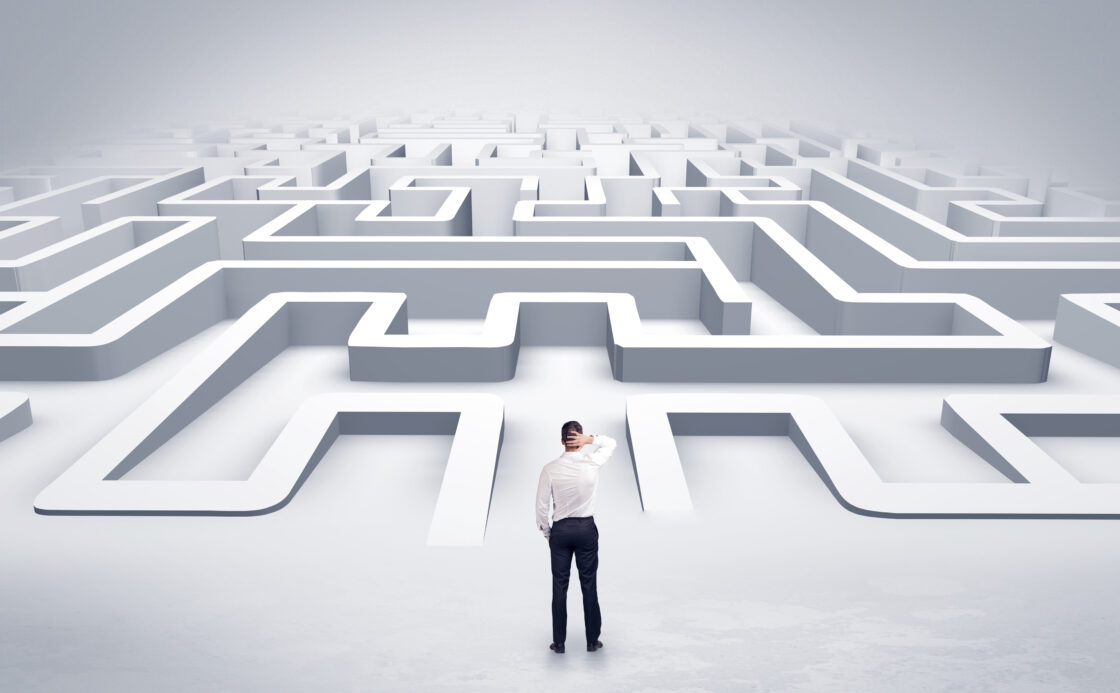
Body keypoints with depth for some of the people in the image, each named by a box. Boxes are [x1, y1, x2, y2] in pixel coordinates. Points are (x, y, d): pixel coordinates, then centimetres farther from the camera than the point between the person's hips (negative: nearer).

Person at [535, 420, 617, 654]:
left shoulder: (550, 469, -11)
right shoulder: (592, 463, -10)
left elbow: (541, 504, -6)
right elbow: (611, 443, 9)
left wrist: (546, 531, 8)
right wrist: (590, 439, -10)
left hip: (560, 530, 0)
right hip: (587, 529, 0)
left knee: (559, 586, 7)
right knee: (589, 585, 8)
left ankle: (559, 642, 13)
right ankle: (592, 640, 15)